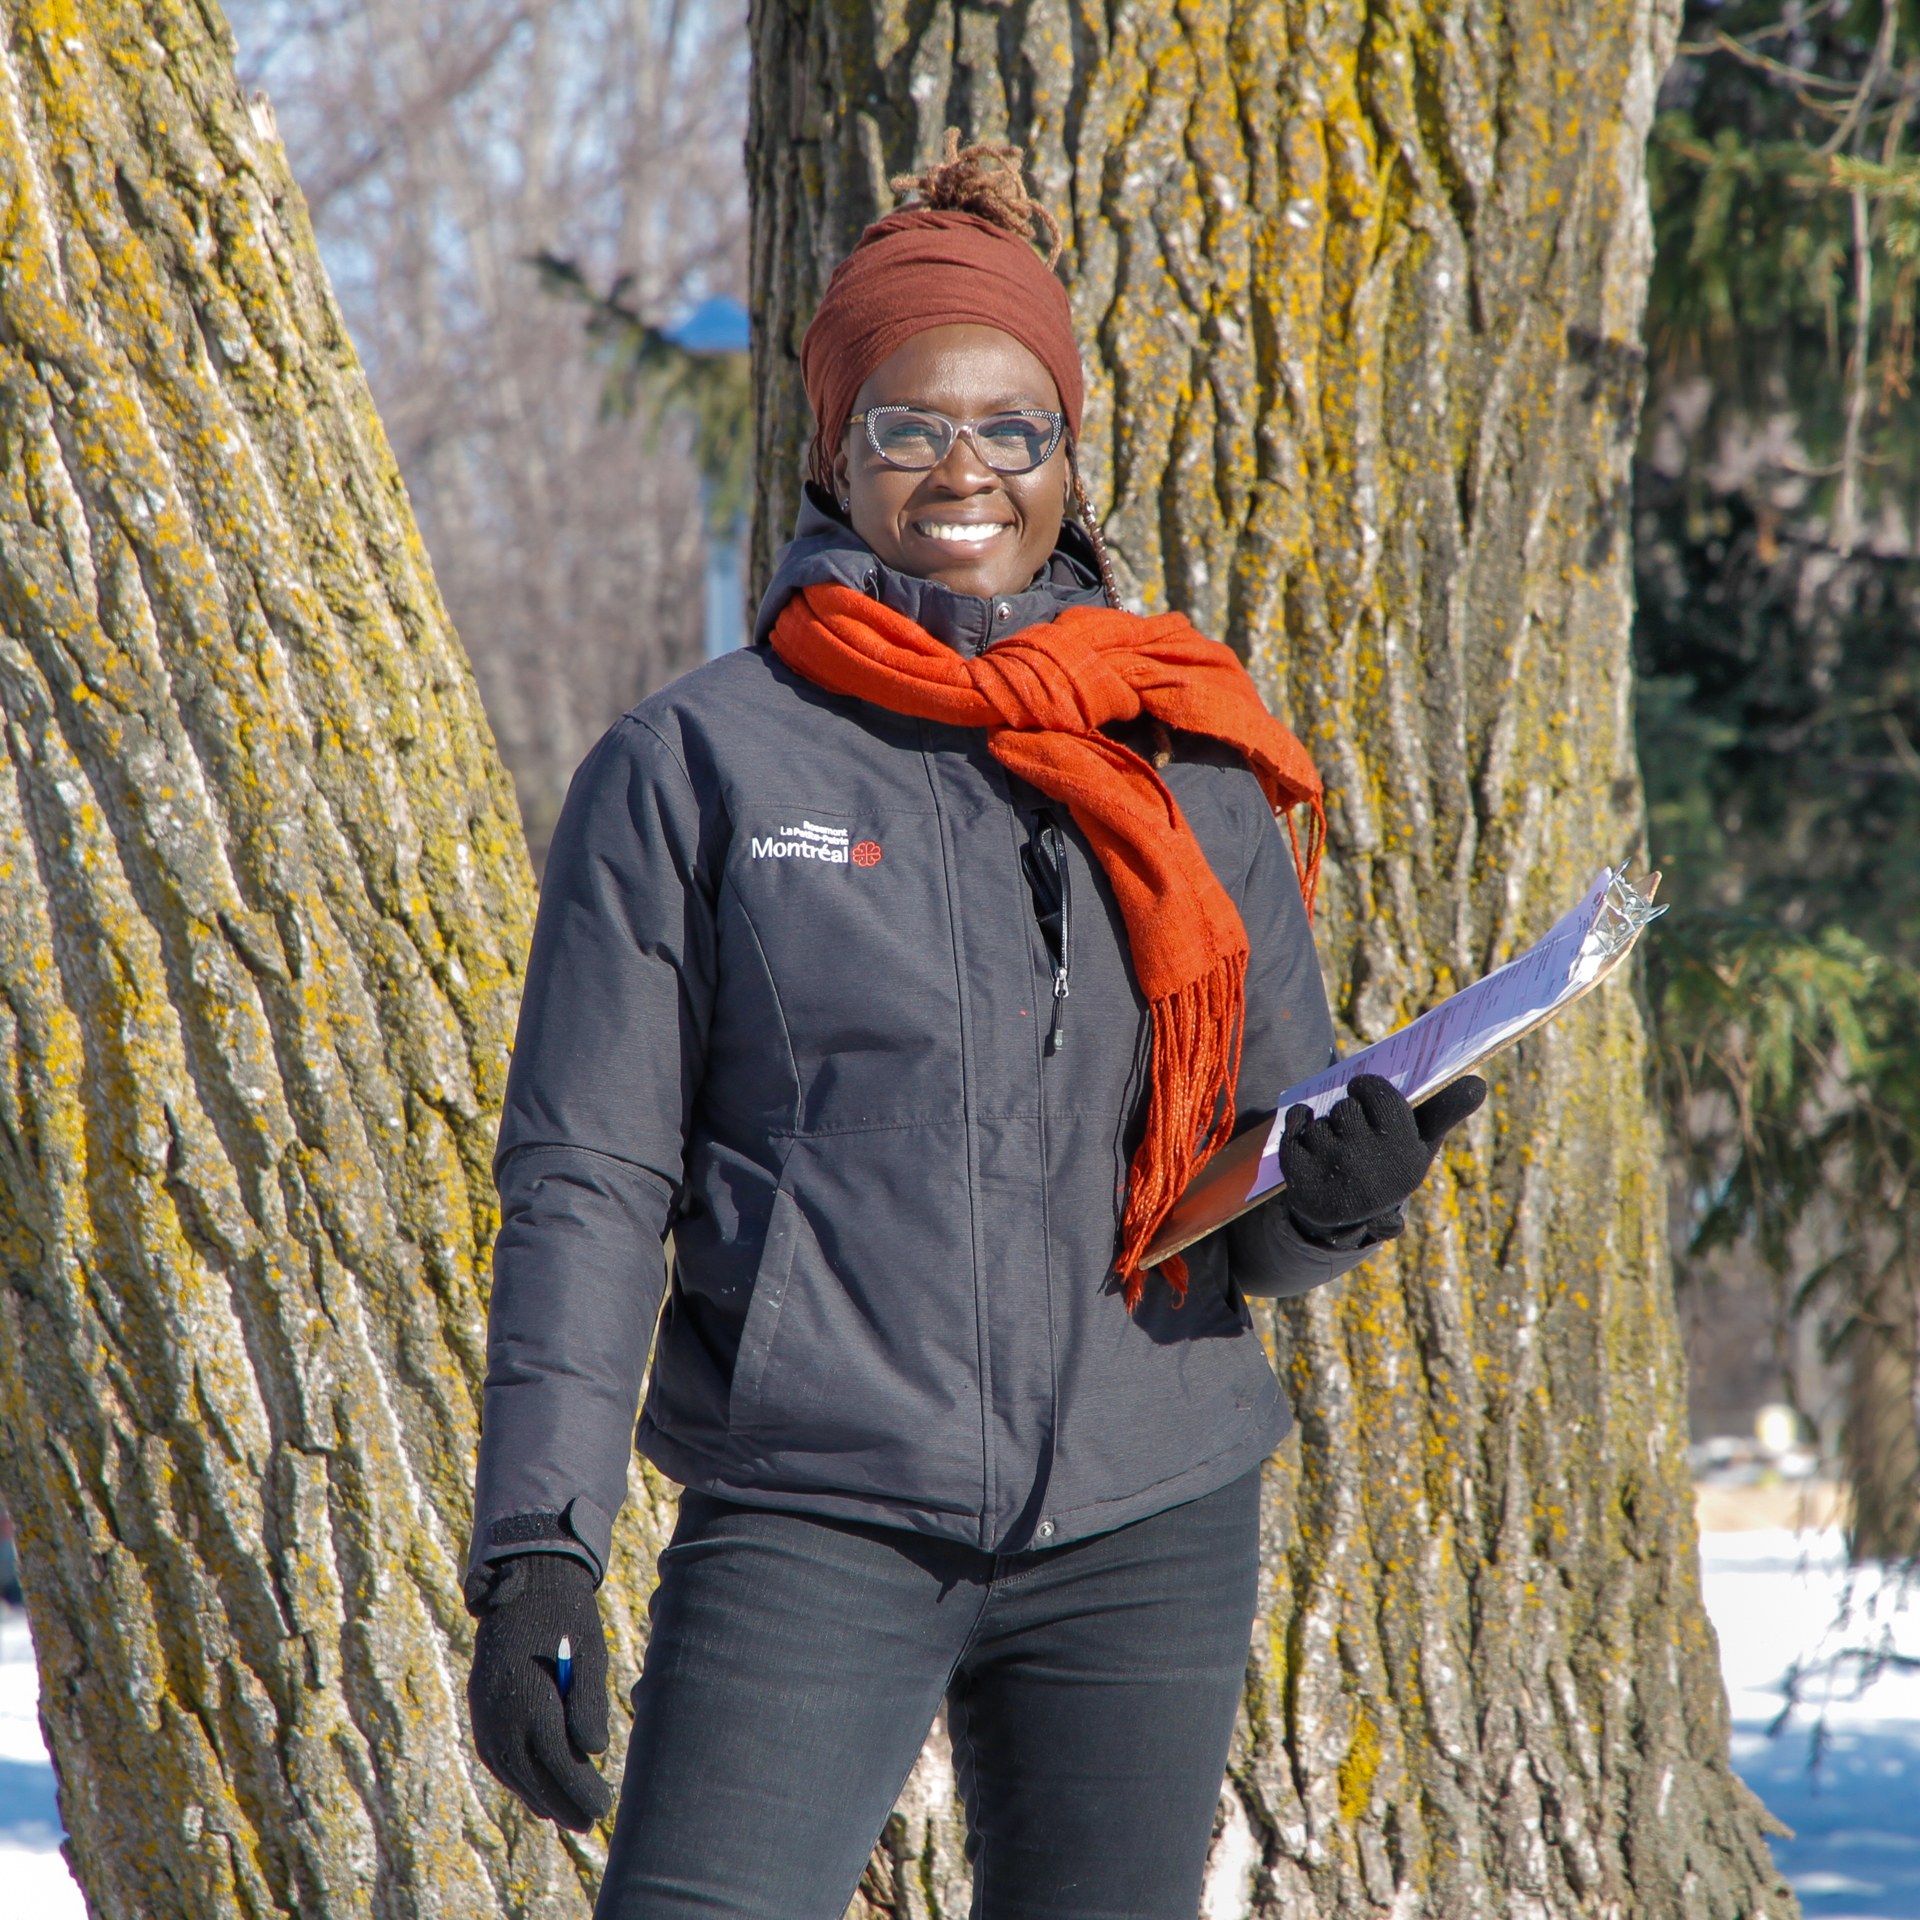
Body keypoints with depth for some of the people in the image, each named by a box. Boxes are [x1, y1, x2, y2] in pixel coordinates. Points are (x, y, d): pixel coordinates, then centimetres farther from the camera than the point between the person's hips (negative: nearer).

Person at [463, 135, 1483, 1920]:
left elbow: (1255, 1220, 14)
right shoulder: (697, 763, 0)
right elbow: (586, 1180, -2)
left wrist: (1334, 1191, -10)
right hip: (813, 1520, -3)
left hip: (1146, 1525, 3)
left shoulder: (1194, 773, 9)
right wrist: (535, 1551, -10)